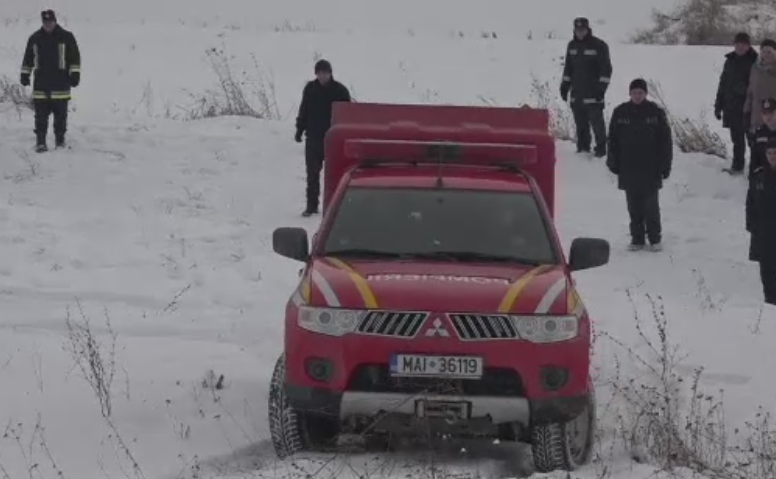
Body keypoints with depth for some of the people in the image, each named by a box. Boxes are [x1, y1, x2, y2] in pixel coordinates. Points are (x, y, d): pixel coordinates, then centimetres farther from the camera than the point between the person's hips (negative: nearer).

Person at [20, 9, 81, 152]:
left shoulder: (66, 37, 0)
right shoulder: (35, 38, 8)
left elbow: (75, 57, 2)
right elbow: (28, 59, 17)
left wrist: (75, 74, -5)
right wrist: (25, 74, 14)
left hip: (60, 84, -2)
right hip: (40, 85, 2)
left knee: (60, 114, 3)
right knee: (41, 115, -1)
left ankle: (60, 140, 13)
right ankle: (40, 141, 1)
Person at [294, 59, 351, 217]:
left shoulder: (340, 90, -4)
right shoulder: (310, 89, 4)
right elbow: (303, 111, 12)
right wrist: (300, 130, 8)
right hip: (313, 137, 2)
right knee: (312, 173, 3)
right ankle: (311, 205, 8)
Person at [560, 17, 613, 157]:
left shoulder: (599, 46, -6)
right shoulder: (572, 46, 13)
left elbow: (606, 68, -7)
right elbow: (568, 68, 21)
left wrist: (601, 87, -13)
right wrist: (565, 85, 15)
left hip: (593, 93, -6)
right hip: (577, 92, 6)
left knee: (596, 120, -8)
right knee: (580, 122, 8)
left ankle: (601, 147, -1)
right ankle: (583, 147, 16)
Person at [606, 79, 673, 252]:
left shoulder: (655, 112, -2)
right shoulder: (620, 113, 3)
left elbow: (665, 140, 1)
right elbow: (613, 139, 9)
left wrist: (665, 165, -2)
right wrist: (613, 163, 5)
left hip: (650, 170, -2)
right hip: (628, 169, 2)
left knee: (651, 205, 1)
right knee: (634, 206, 7)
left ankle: (655, 239, 11)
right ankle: (637, 239, 15)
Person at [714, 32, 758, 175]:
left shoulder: (754, 61, -6)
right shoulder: (730, 61, 10)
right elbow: (723, 83, 15)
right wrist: (718, 105, 14)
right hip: (732, 107, 5)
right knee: (737, 138, 13)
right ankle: (737, 166, 22)